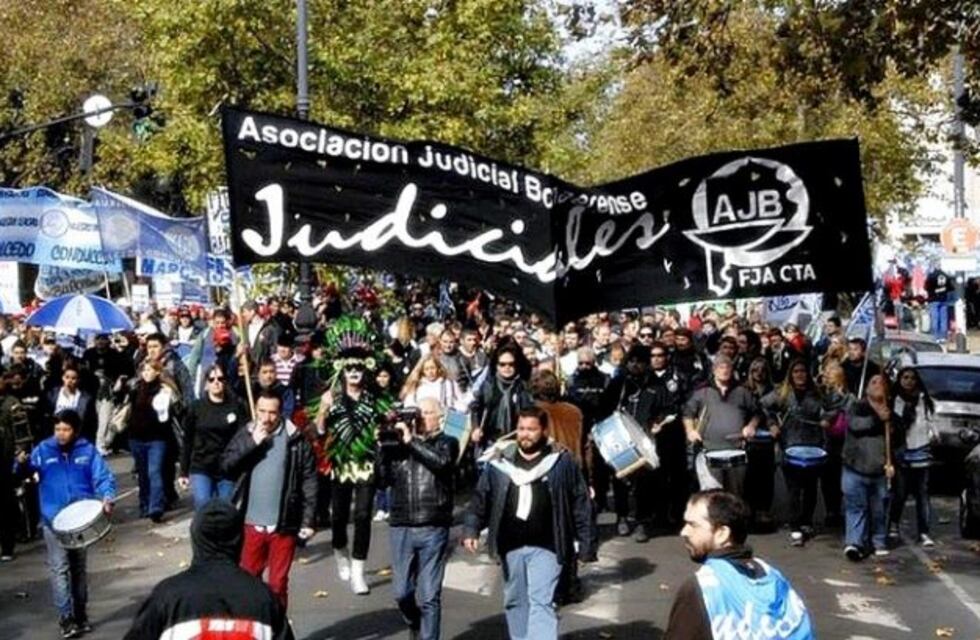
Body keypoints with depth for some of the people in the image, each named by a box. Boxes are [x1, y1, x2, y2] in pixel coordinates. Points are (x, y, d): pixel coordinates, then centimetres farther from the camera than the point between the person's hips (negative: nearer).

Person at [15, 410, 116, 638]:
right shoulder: (43, 450, 1)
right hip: (53, 520, -1)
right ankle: (66, 620, -9)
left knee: (78, 567, 14)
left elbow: (104, 476, -5)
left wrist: (107, 497, -24)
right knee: (59, 568, -10)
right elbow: (28, 469, -10)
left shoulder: (87, 450, 0)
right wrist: (22, 464, -33)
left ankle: (80, 616, 26)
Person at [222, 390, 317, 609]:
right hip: (252, 523, 2)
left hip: (284, 525, -2)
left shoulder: (295, 438, -5)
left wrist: (308, 520, -6)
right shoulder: (246, 434, 3)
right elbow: (226, 466, -6)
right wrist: (252, 442, -14)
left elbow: (309, 481, -3)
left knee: (278, 582, 7)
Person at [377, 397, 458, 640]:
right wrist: (382, 447, -4)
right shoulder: (398, 443, 10)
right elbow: (383, 480, 5)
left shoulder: (447, 443, 5)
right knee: (402, 592, 8)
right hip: (401, 527, 3)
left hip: (433, 529, -3)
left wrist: (411, 441, -13)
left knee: (429, 597, -1)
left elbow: (441, 461, -17)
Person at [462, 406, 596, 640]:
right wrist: (471, 529, -5)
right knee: (514, 601, 15)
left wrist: (586, 545, -3)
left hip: (545, 547, -4)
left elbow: (581, 505, -1)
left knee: (541, 603, -11)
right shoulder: (501, 461, 6)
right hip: (510, 546, 4)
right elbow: (481, 497, 8)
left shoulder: (562, 461, -3)